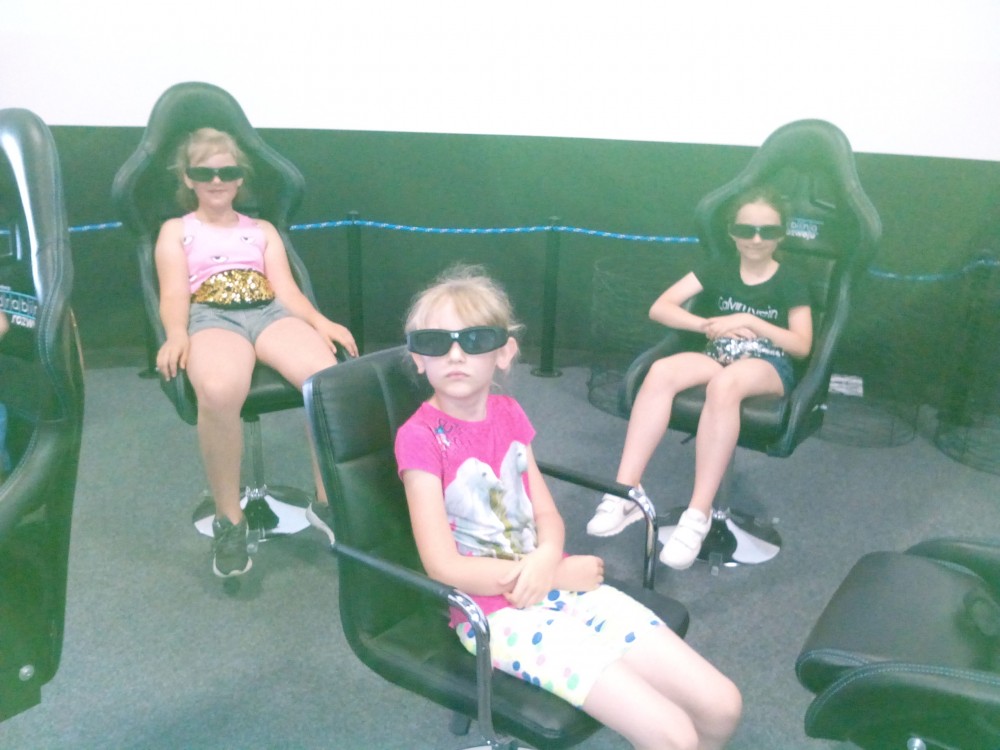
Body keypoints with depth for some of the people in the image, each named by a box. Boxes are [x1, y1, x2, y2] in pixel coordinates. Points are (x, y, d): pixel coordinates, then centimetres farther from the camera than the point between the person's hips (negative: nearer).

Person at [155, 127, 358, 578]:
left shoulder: (262, 229, 30)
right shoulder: (176, 230, 23)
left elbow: (286, 290, 16)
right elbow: (174, 294, 7)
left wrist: (321, 322, -6)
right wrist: (177, 334, -17)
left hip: (270, 312, 3)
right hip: (212, 316, -2)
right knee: (219, 392, -40)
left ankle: (327, 500, -13)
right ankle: (229, 519, -20)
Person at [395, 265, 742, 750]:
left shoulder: (508, 414, 6)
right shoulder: (420, 436, -13)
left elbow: (547, 515, 9)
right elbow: (444, 568, -16)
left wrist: (545, 560, -15)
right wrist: (559, 572, -12)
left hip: (560, 584, 6)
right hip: (495, 612, -6)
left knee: (722, 706, 0)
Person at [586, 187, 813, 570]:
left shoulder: (790, 284, 6)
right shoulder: (718, 269, 11)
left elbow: (802, 345, -1)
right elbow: (659, 308, 2)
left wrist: (750, 322, -11)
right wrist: (710, 324, -12)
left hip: (768, 366, -3)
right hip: (718, 357, 3)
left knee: (724, 384, -42)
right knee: (660, 371, -34)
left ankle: (699, 514, -42)